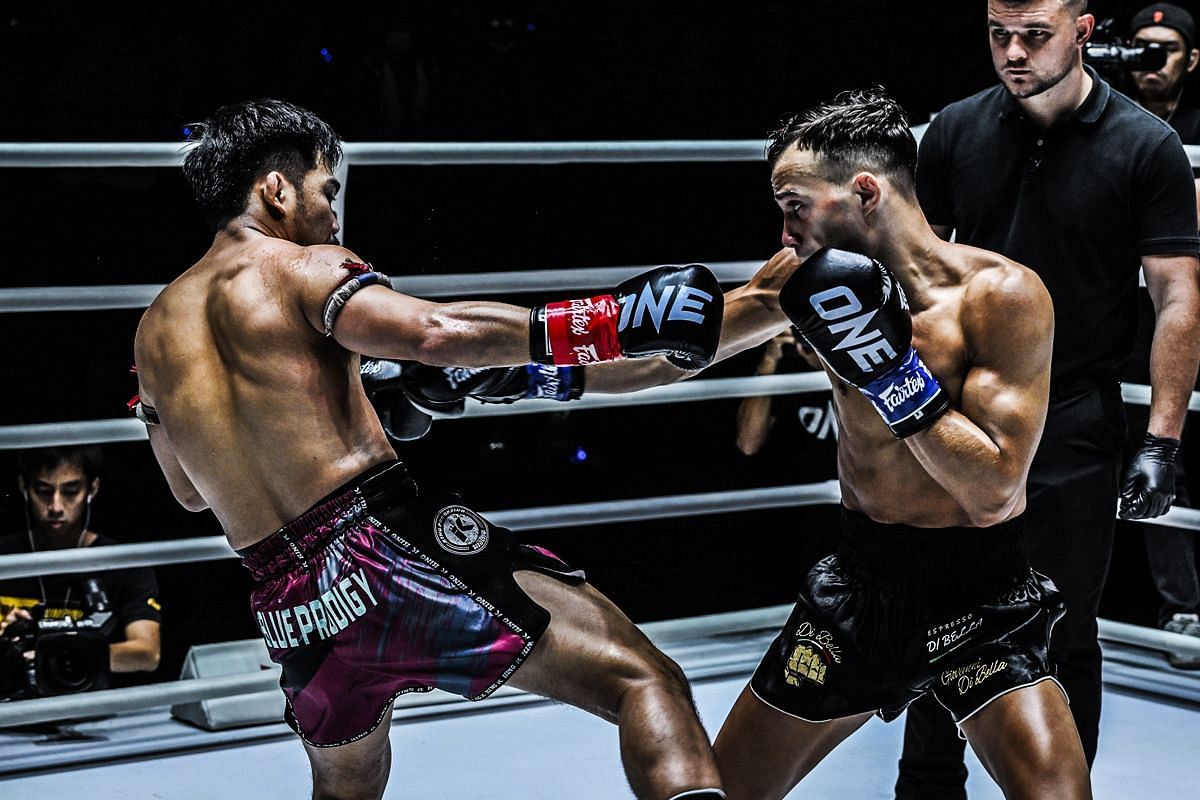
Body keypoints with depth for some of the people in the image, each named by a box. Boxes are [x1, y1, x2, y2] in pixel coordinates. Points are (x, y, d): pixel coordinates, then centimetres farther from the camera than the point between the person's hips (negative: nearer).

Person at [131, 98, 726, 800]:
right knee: (645, 680, -11)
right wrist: (607, 322, -17)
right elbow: (435, 332, -22)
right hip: (392, 547, -7)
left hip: (291, 607, 7)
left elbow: (189, 491, 31)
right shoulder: (300, 267, -2)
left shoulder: (155, 332, 18)